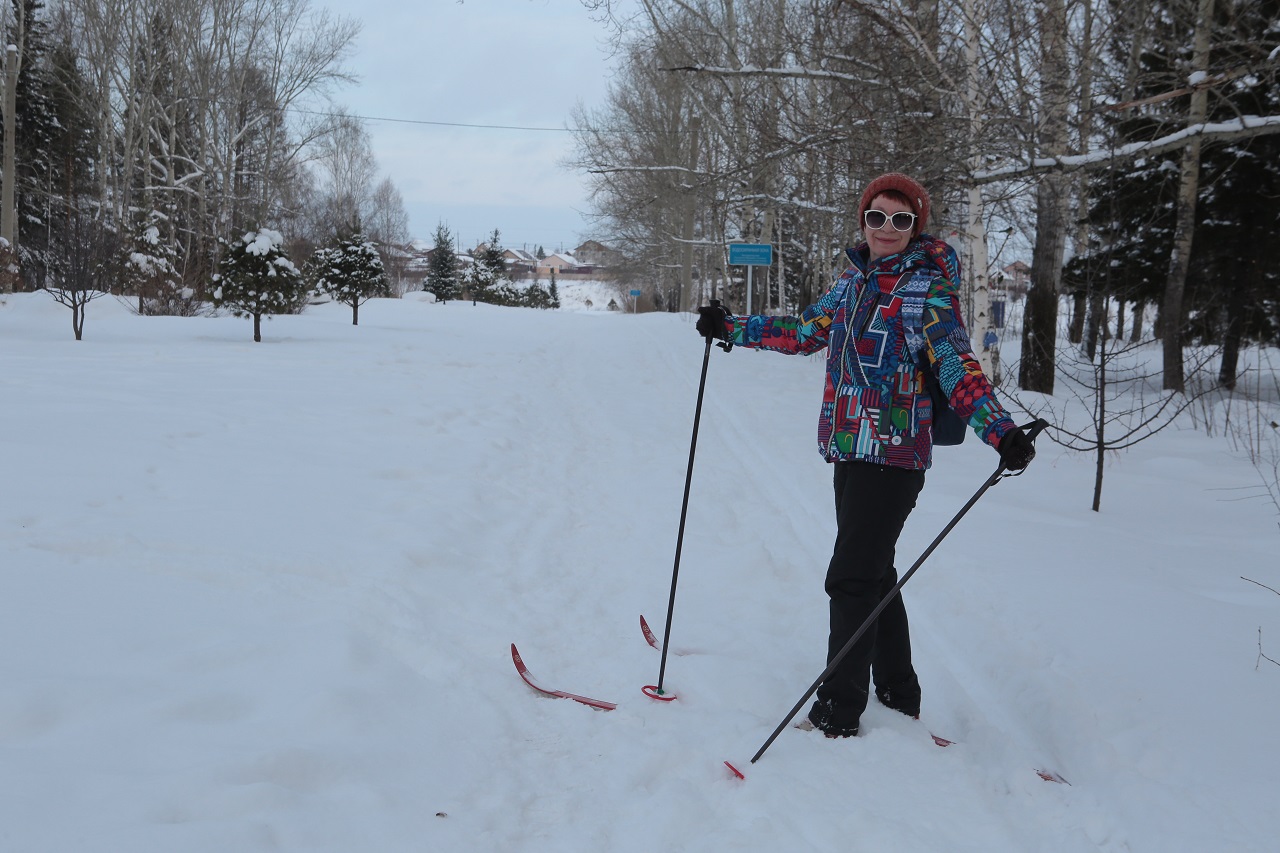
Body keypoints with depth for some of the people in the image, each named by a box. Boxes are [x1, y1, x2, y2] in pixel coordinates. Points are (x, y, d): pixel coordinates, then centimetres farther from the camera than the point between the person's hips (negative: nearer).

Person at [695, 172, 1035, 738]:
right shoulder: (854, 280, 12)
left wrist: (1001, 431, -30)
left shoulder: (928, 288, -7)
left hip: (894, 456, -7)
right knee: (873, 572, 15)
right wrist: (731, 328, 25)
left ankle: (840, 711, 2)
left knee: (852, 578, -8)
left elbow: (957, 368, -16)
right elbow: (805, 332, 24)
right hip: (850, 450, 7)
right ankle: (898, 694, 29)